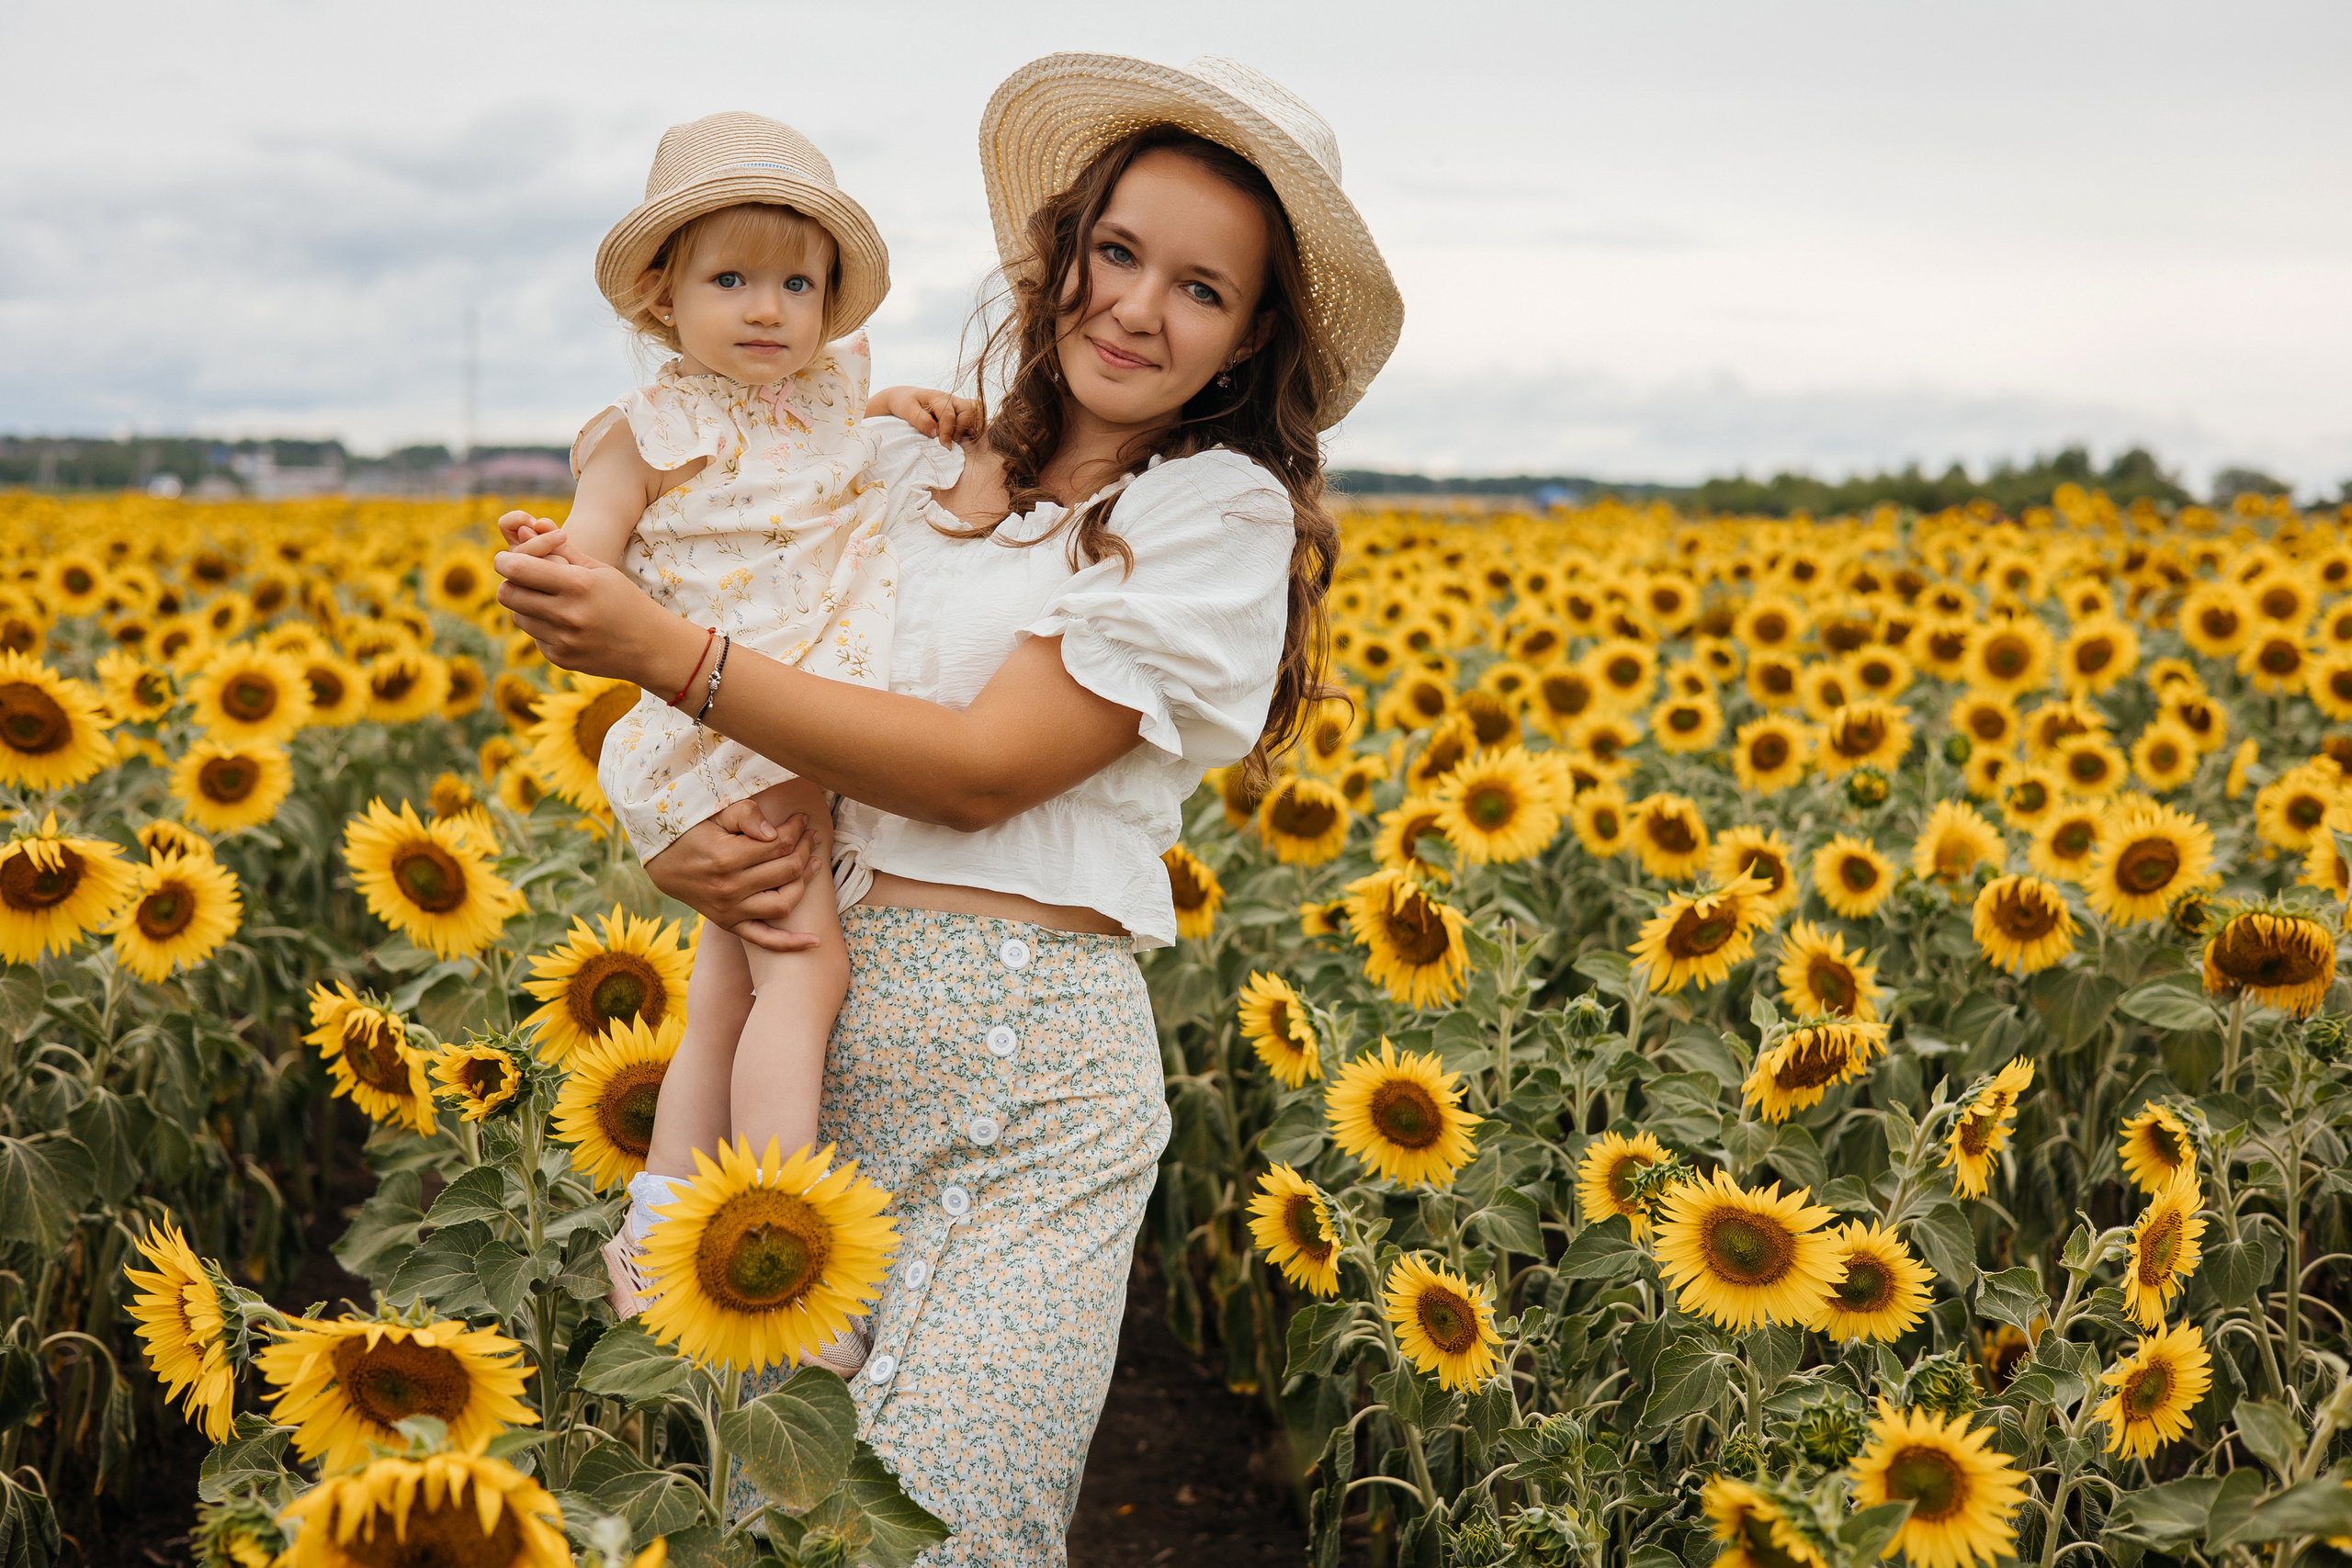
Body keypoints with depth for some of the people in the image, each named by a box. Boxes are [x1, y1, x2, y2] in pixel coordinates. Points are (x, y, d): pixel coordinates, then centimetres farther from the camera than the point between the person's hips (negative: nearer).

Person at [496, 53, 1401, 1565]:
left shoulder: (1221, 513, -3)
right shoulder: (912, 468, 12)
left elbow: (984, 766, -12)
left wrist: (663, 646, -13)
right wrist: (676, 842, -8)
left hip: (1027, 1060, -4)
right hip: (828, 1030, 4)